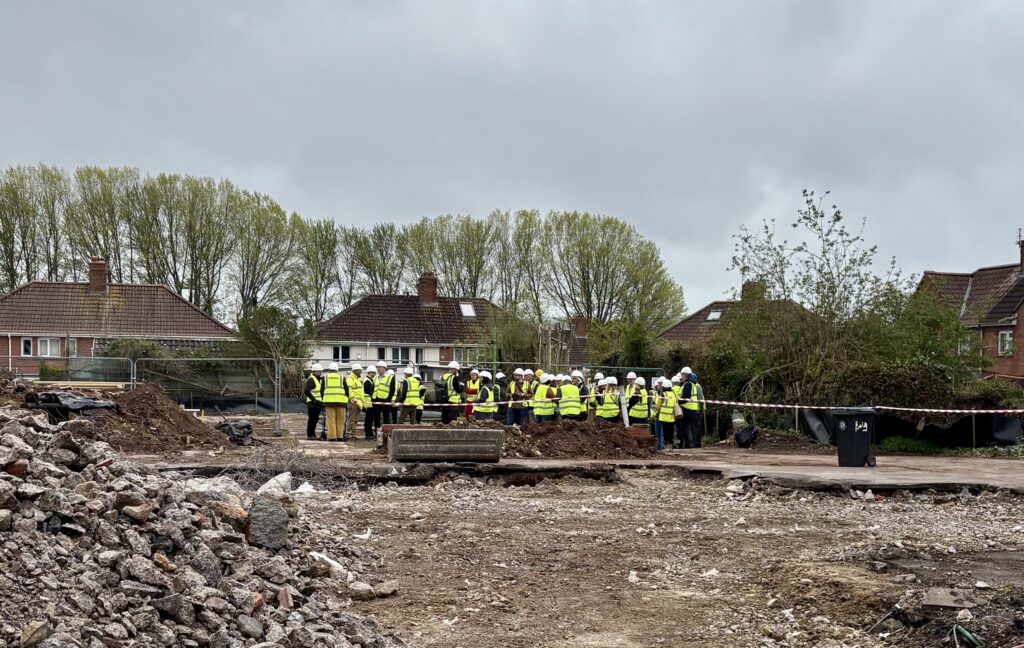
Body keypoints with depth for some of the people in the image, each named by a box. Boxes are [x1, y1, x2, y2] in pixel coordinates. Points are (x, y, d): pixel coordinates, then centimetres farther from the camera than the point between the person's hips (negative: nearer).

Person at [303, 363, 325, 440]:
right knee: (312, 419, -6)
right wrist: (313, 399, -19)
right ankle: (309, 435, -1)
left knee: (315, 419, 13)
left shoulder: (319, 380, 19)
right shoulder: (311, 380, -13)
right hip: (312, 404, -9)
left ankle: (312, 434, 21)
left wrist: (322, 401, 18)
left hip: (318, 403, 9)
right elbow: (306, 391, -23)